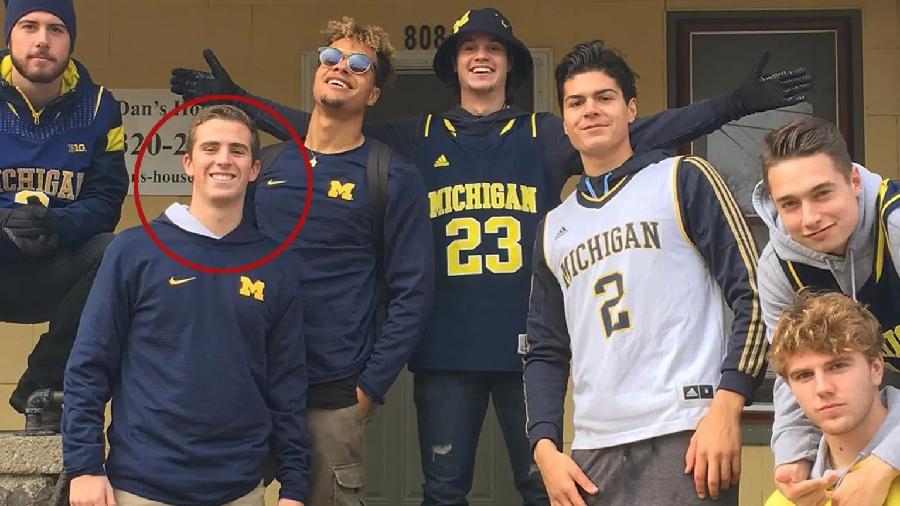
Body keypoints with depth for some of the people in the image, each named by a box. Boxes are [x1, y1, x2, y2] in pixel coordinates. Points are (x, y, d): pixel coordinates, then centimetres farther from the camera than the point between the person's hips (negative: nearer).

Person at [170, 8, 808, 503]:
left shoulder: (549, 136, 4)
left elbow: (641, 133, -3)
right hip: (445, 349, 1)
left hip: (529, 345, 0)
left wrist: (735, 105, -11)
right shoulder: (417, 139, 7)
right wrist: (237, 100, 2)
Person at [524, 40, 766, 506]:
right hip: (592, 453, 4)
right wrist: (545, 448, 3)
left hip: (685, 439, -4)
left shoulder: (683, 179, 4)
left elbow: (751, 292, -3)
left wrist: (727, 408, -12)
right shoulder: (555, 227, 16)